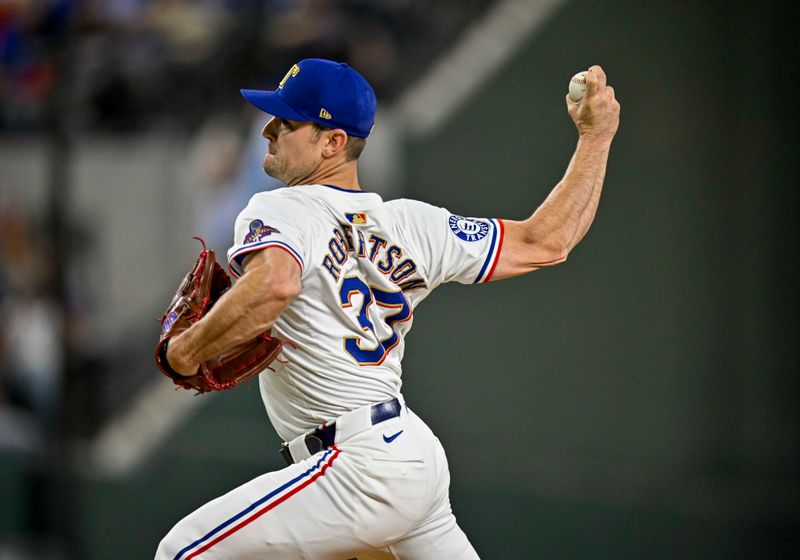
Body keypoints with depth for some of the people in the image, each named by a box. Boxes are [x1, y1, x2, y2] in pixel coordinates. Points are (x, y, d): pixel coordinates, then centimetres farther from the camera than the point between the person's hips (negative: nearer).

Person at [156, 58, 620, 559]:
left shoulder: (280, 212, -10)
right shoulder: (410, 224, 9)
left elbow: (274, 285, -33)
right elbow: (546, 242, 10)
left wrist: (189, 349, -18)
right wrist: (596, 136, 19)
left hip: (361, 470, -8)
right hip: (419, 450, 8)